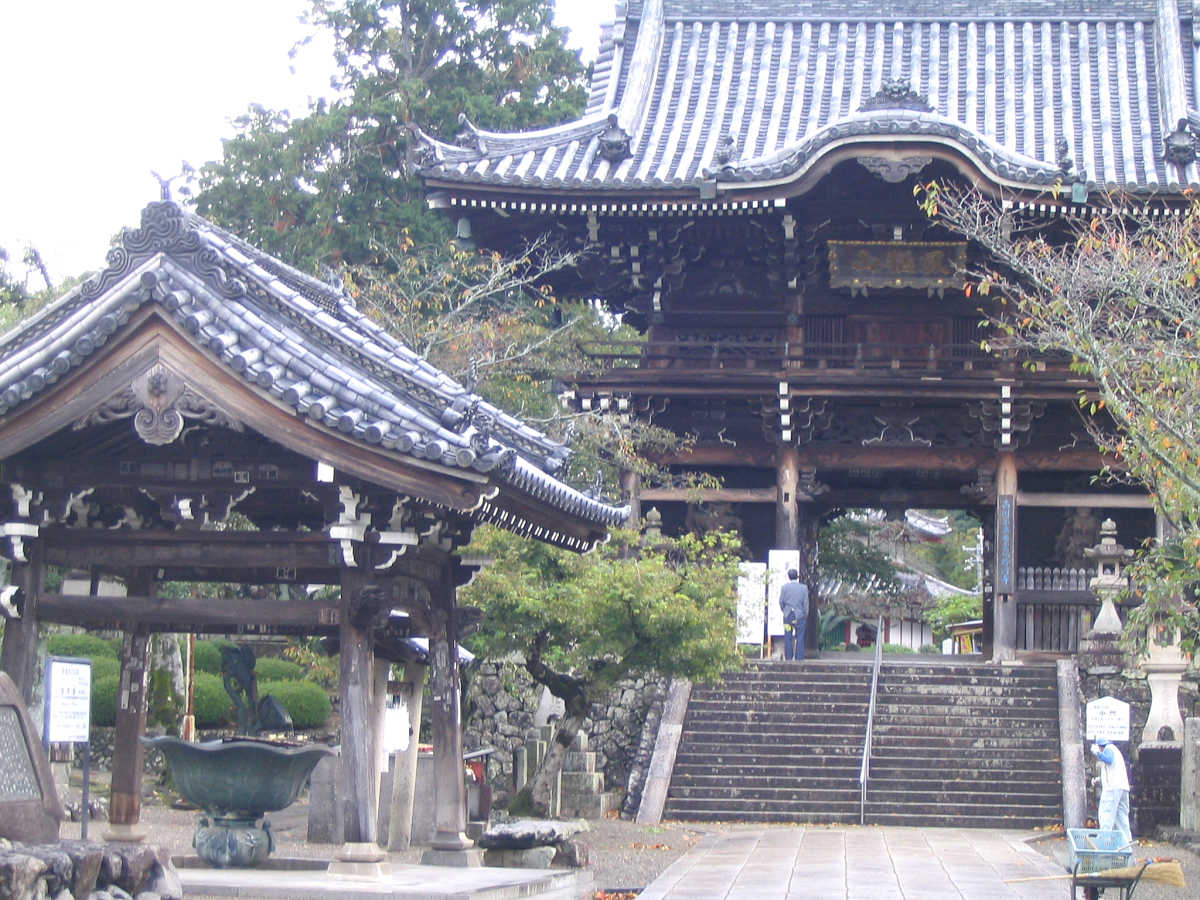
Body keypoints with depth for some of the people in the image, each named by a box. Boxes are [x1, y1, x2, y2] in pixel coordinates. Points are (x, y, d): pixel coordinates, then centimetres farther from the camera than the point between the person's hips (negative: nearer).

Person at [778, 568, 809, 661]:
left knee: (788, 639, 6)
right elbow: (805, 603, 0)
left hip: (787, 616, 1)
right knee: (799, 638, 2)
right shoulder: (804, 587, -2)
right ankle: (799, 659, 0)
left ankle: (788, 658, 7)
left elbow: (781, 602, 1)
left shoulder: (784, 587, -1)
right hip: (800, 615, -1)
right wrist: (805, 615, 11)